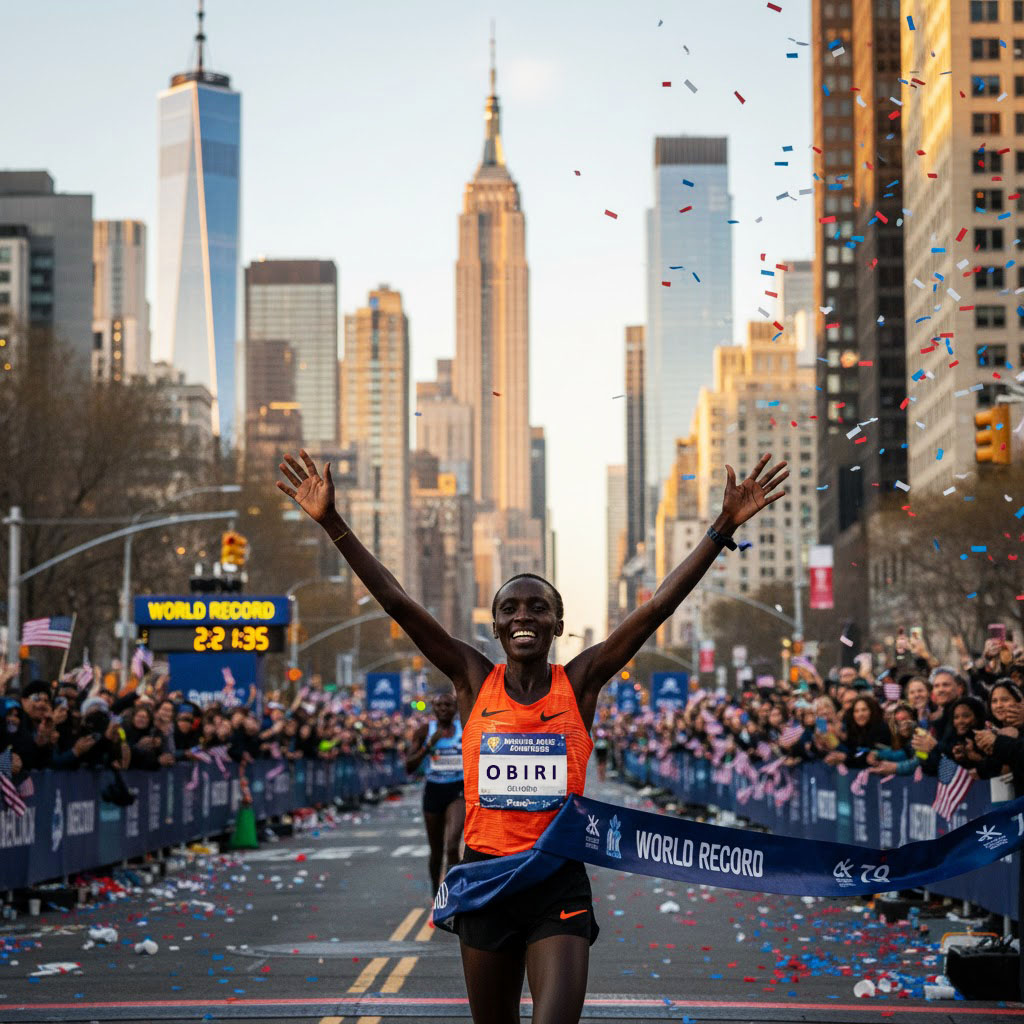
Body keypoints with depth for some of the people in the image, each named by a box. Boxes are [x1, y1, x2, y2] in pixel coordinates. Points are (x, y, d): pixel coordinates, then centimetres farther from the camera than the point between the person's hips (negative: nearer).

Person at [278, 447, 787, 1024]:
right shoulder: (474, 680, 2)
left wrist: (725, 527, -10)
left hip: (559, 885, -2)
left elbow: (659, 607, -5)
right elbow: (398, 603, -3)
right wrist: (332, 523, -8)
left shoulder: (580, 683, 0)